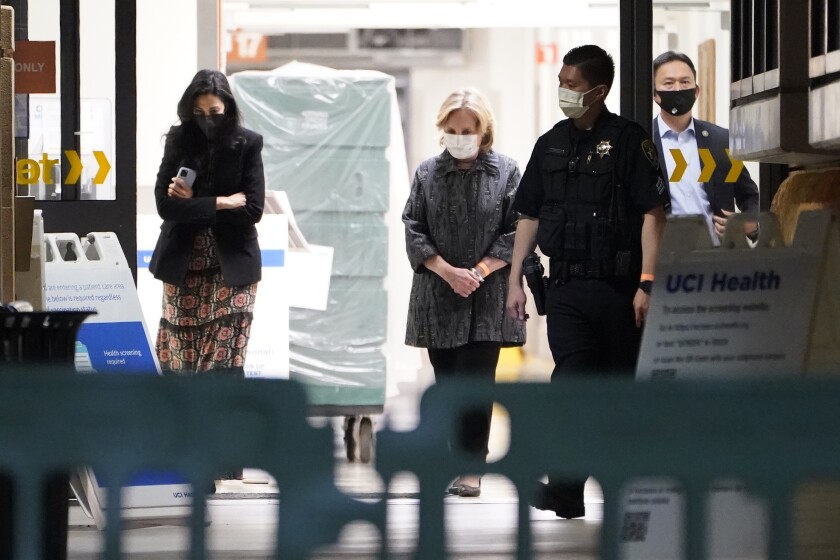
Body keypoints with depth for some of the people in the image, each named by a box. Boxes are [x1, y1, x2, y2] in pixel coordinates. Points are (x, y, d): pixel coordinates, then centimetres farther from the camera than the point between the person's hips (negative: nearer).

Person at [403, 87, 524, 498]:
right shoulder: (427, 173, 6)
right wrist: (447, 271, -12)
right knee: (446, 381, 6)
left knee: (475, 381, -9)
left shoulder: (506, 172, 1)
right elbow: (413, 230, 1)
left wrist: (479, 271, -13)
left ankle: (471, 468, -6)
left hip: (487, 298, -2)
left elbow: (516, 233, -2)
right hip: (438, 296, 3)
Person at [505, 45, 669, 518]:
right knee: (571, 380, -7)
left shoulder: (629, 141, -4)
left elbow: (654, 213, -9)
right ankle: (565, 492, -12)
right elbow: (529, 216, 18)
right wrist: (515, 280, 13)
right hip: (567, 288, 4)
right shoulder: (551, 145, 12)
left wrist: (647, 283, -15)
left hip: (618, 288, -4)